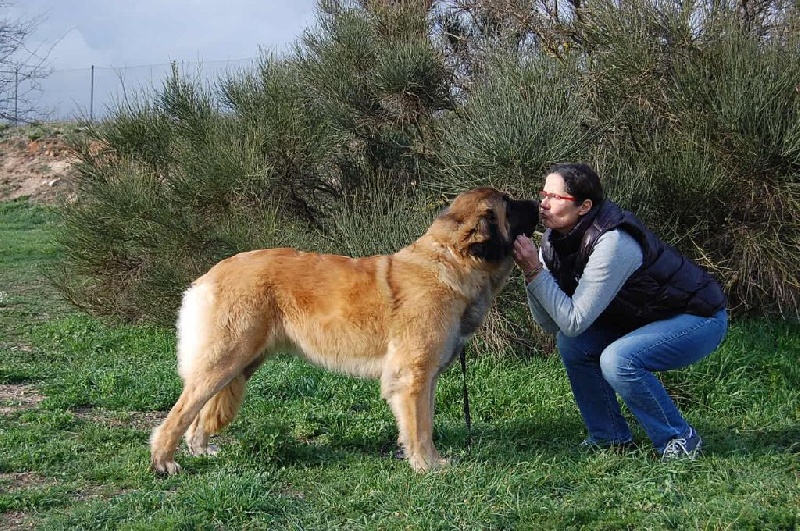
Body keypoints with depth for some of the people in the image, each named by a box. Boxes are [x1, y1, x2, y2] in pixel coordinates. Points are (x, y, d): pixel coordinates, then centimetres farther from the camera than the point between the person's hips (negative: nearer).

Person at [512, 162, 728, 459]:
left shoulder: (612, 242, -32)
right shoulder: (557, 238, -7)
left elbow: (574, 322, -31)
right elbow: (551, 325, -9)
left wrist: (535, 273, -31)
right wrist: (530, 273, -22)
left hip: (700, 318, -8)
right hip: (644, 318, 8)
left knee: (619, 360, -29)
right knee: (571, 344, -7)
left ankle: (681, 440, -8)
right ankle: (610, 437, 8)